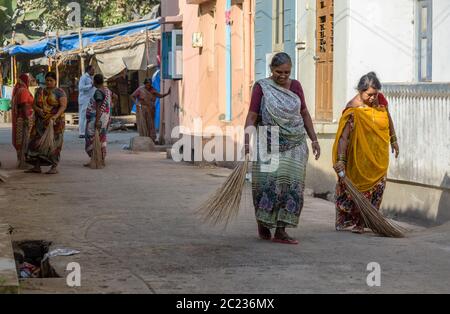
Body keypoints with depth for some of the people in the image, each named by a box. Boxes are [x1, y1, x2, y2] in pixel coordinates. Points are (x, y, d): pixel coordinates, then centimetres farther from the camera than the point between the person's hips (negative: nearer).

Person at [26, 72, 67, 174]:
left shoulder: (60, 92, -5)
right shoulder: (40, 92, 11)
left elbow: (63, 106, -15)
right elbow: (34, 105, 9)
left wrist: (54, 117, -28)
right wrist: (38, 110, -14)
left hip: (55, 122, -5)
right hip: (41, 122, 5)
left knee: (54, 143, -5)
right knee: (37, 143, 2)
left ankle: (54, 167, -1)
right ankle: (37, 167, 5)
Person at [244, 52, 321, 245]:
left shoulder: (295, 86, 9)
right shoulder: (262, 87, -3)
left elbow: (304, 114, 17)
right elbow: (252, 116, -10)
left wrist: (314, 139, 13)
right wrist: (247, 142, -21)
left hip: (295, 146, 4)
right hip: (269, 145, -4)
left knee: (291, 185, -3)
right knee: (267, 182, -11)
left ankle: (280, 231, 0)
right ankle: (262, 222, 11)